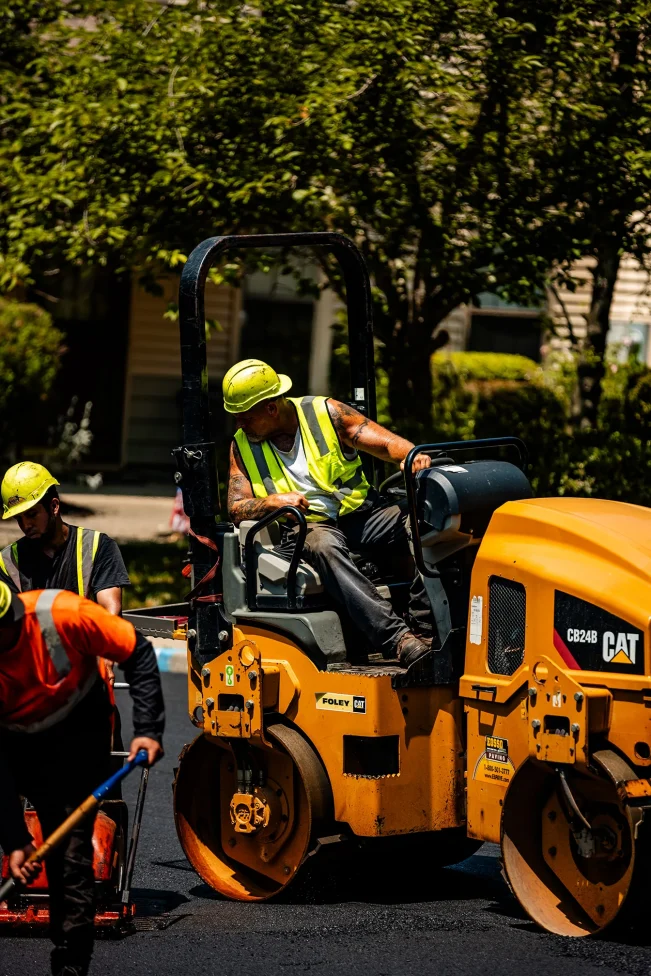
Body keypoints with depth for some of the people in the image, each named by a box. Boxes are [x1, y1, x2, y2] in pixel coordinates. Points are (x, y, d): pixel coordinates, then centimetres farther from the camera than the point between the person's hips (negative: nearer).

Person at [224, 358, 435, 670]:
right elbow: (236, 509, 2)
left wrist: (412, 457, -27)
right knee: (323, 545, -38)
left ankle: (425, 629, -35)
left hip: (360, 515, 1)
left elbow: (386, 443, -3)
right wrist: (274, 501, -18)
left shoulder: (325, 413, 3)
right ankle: (398, 640, -49)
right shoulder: (242, 446, 8)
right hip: (305, 528, -1)